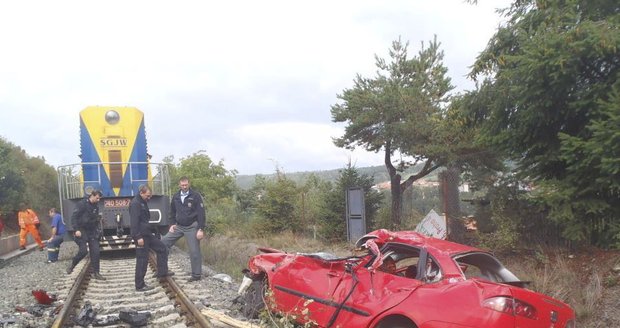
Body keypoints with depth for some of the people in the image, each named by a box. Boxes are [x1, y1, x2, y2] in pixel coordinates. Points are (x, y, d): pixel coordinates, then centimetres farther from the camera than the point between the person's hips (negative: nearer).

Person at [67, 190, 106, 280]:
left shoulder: (96, 206, 8)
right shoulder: (82, 204, -12)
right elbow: (74, 217, -14)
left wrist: (96, 228, 10)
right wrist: (76, 230, -21)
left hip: (92, 232, 6)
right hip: (82, 231, -6)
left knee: (95, 252, -1)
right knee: (83, 251, -13)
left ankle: (96, 273, 4)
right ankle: (72, 264, 16)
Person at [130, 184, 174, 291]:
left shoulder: (143, 202, 15)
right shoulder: (135, 204, -16)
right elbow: (134, 222, -23)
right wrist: (138, 237, -26)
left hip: (147, 234, 10)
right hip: (141, 236, -10)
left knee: (162, 248, 15)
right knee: (142, 260, -3)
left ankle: (162, 272, 21)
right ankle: (140, 286, 5)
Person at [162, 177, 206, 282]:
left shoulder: (195, 196, -11)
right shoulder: (176, 197, 5)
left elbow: (201, 213, -12)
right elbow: (172, 211, 19)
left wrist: (201, 229, -17)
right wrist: (172, 224, 5)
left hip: (191, 227, -5)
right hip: (178, 227, 5)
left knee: (194, 251, -2)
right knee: (163, 243, -1)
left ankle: (197, 275, 11)